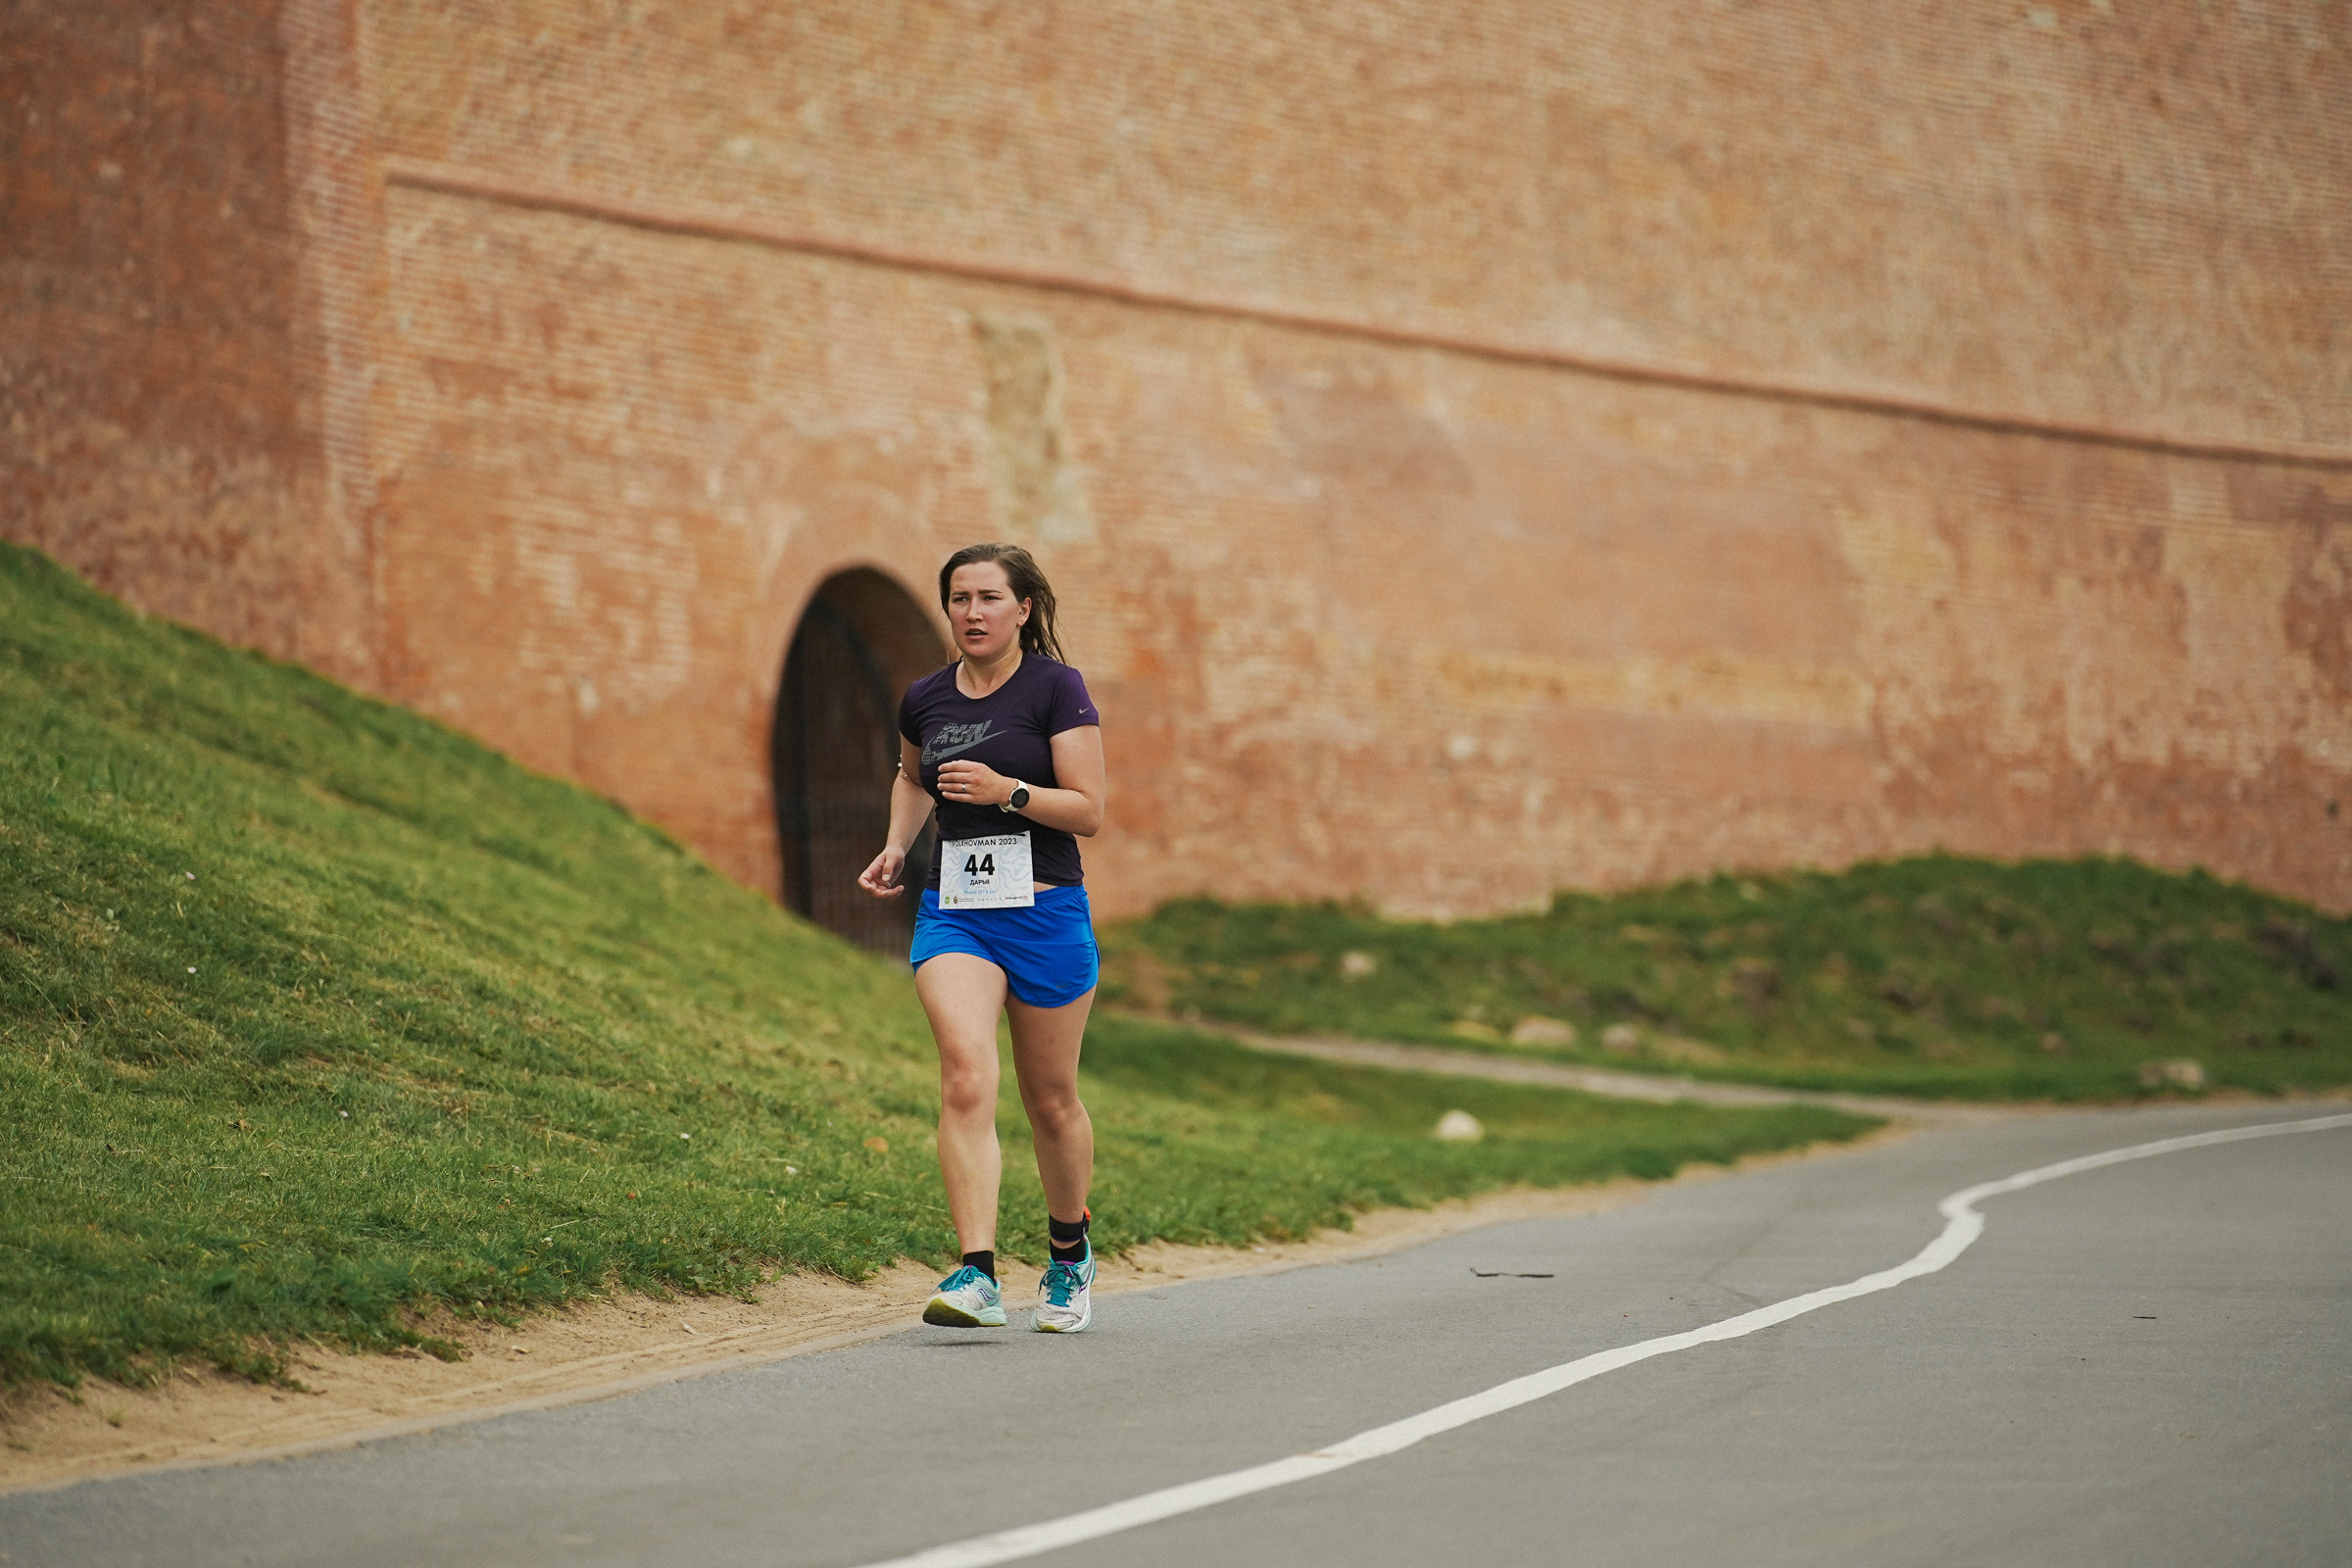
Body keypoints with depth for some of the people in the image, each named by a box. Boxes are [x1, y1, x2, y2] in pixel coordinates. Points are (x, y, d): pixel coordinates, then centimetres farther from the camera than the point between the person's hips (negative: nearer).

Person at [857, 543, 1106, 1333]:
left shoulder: (1056, 688, -5)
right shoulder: (925, 700, 8)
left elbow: (1088, 811, -10)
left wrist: (1006, 790, -23)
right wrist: (896, 846, 13)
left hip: (1045, 912, -2)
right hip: (952, 911, 2)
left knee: (1051, 1102, 10)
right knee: (966, 1077, -20)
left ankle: (1070, 1254, 36)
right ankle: (976, 1277, -27)